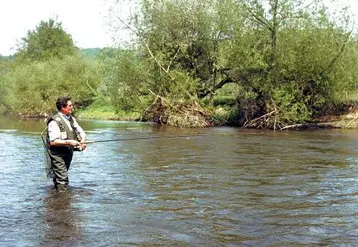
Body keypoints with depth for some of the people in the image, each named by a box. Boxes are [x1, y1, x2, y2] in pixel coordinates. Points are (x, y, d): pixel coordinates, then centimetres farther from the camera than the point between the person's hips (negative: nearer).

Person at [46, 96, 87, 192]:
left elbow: (81, 132, 14)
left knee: (59, 177, 18)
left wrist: (82, 141, -7)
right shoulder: (54, 121, -16)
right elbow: (53, 141, -23)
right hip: (58, 154, -8)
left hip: (69, 152, 8)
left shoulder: (71, 119, 10)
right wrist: (69, 142, -27)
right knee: (62, 179, -13)